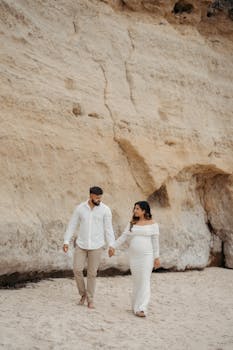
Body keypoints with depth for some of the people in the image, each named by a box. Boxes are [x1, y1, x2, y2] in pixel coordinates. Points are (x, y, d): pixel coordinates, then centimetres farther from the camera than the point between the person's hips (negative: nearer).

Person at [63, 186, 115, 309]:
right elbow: (72, 225, 1)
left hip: (96, 246, -1)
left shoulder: (105, 209, -8)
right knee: (77, 270, -5)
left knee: (92, 273, 3)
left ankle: (90, 299, 20)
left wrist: (111, 245, -13)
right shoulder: (80, 208, -3)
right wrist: (66, 242, -5)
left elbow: (108, 228, -6)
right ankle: (83, 294, 20)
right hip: (81, 245, 2)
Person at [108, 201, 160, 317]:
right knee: (136, 281, 8)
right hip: (134, 256, 4)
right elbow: (123, 237, 7)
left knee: (145, 281, -7)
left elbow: (155, 241, -2)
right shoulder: (132, 224, 8)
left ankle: (142, 308, -9)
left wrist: (156, 257, -3)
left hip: (147, 256, -4)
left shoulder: (152, 224, -2)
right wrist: (113, 246, -1)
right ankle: (136, 306, 18)